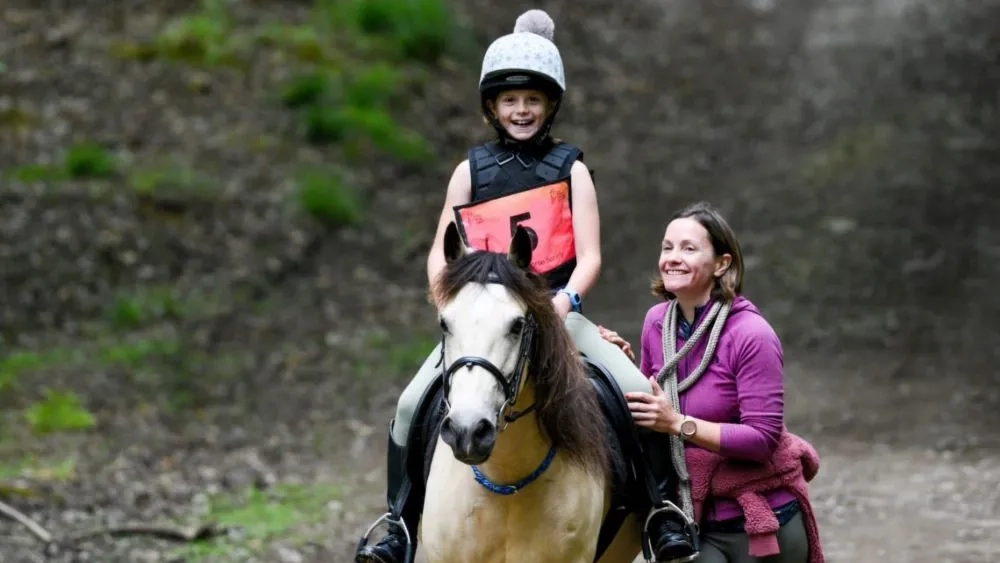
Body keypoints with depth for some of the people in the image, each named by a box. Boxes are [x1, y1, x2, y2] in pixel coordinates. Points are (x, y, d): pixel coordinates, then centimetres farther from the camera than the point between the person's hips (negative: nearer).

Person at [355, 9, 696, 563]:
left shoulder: (571, 169, 6)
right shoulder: (471, 171, 10)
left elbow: (589, 256, 0)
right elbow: (441, 253, 10)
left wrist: (566, 299, -18)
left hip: (557, 314, -1)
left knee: (641, 394, -22)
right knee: (413, 404, -19)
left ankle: (663, 516, -11)